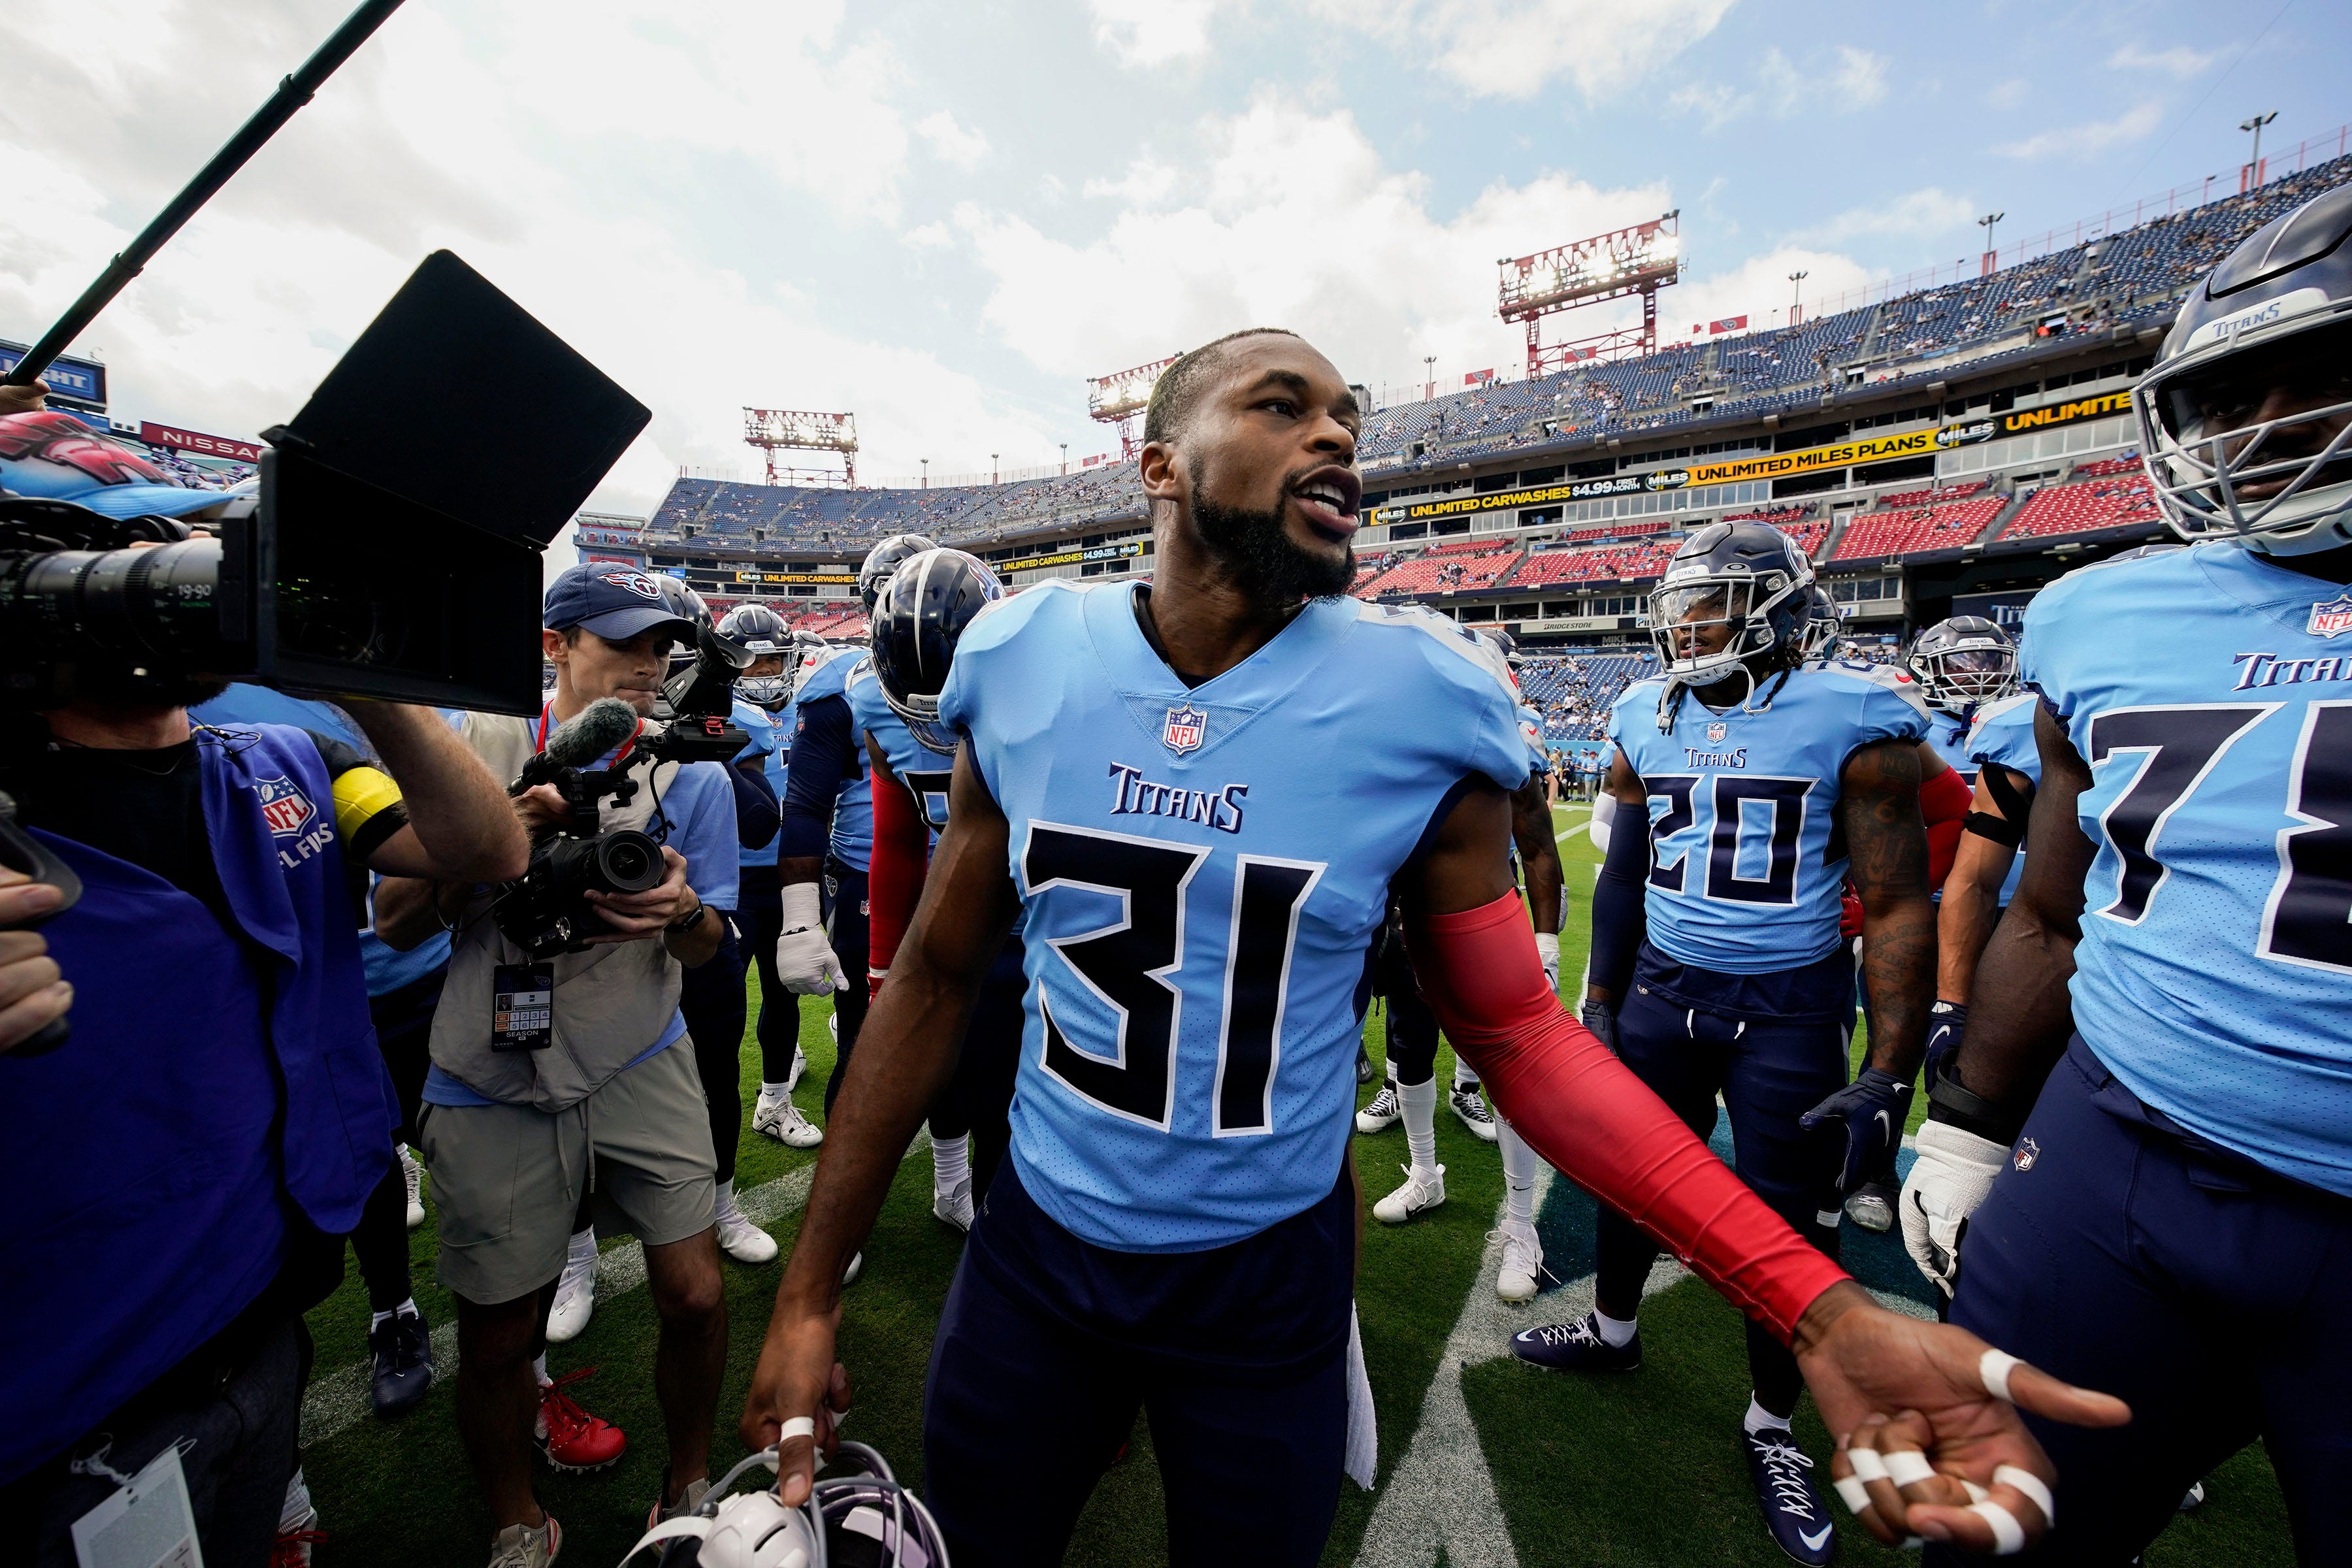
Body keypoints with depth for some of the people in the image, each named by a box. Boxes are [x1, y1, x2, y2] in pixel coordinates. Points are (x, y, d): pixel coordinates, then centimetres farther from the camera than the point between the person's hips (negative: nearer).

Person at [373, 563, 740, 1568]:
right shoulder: (478, 751, -1)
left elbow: (706, 948, 2)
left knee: (694, 1297, -1)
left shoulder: (692, 777, -1)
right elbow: (394, 921, -2)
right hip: (493, 1083, 0)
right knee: (496, 1335, 11)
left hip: (639, 1068, 1)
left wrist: (683, 911, -22)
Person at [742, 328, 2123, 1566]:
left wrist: (1828, 1313, -17)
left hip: (1268, 1279, -1)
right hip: (1035, 1250, 2)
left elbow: (1520, 1034, -8)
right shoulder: (1027, 666, -11)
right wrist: (812, 1289, 2)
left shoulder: (1417, 705, -17)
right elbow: (939, 975, -2)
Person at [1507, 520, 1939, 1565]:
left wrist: (1890, 1075, -14)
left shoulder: (1852, 723, -12)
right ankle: (1612, 1333, 43)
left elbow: (1896, 906, -11)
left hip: (1789, 1010, -4)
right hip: (1662, 988, 4)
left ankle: (1771, 1429, 35)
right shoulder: (1648, 722, 1)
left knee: (1786, 1222, 9)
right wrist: (1600, 1004, 9)